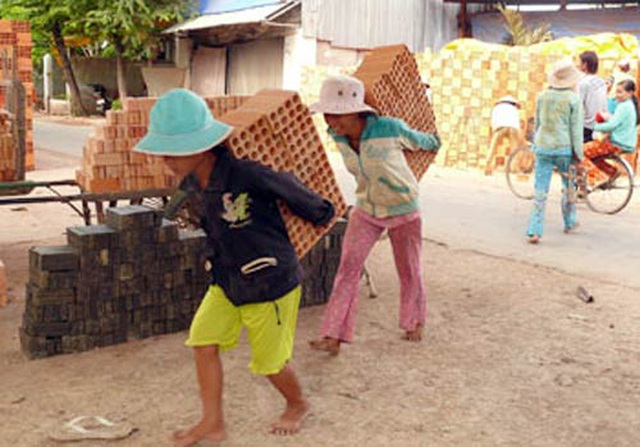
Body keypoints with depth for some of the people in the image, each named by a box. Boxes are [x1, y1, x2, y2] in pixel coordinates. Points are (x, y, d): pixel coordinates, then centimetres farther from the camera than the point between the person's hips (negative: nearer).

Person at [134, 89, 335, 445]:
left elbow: (287, 185, -12)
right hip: (227, 280, 7)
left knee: (269, 359, 9)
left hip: (270, 282, -7)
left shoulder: (244, 173, -30)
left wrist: (321, 213, 4)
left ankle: (298, 405, 39)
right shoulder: (191, 182, -6)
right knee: (204, 339, 0)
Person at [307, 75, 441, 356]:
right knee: (348, 266, -10)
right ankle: (334, 336, -9)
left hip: (403, 211, -3)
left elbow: (418, 140, -5)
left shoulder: (390, 129, -28)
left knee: (409, 271, 13)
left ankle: (415, 321, 39)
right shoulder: (337, 135, -14)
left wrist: (434, 143, 15)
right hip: (366, 210, 3)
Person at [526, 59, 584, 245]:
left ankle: (534, 231, -6)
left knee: (540, 191, 1)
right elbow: (576, 129, -6)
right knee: (569, 186, 20)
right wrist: (578, 154, 0)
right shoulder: (573, 99, -9)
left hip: (542, 148, 2)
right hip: (564, 148, -2)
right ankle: (569, 223, 35)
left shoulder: (542, 96, 1)